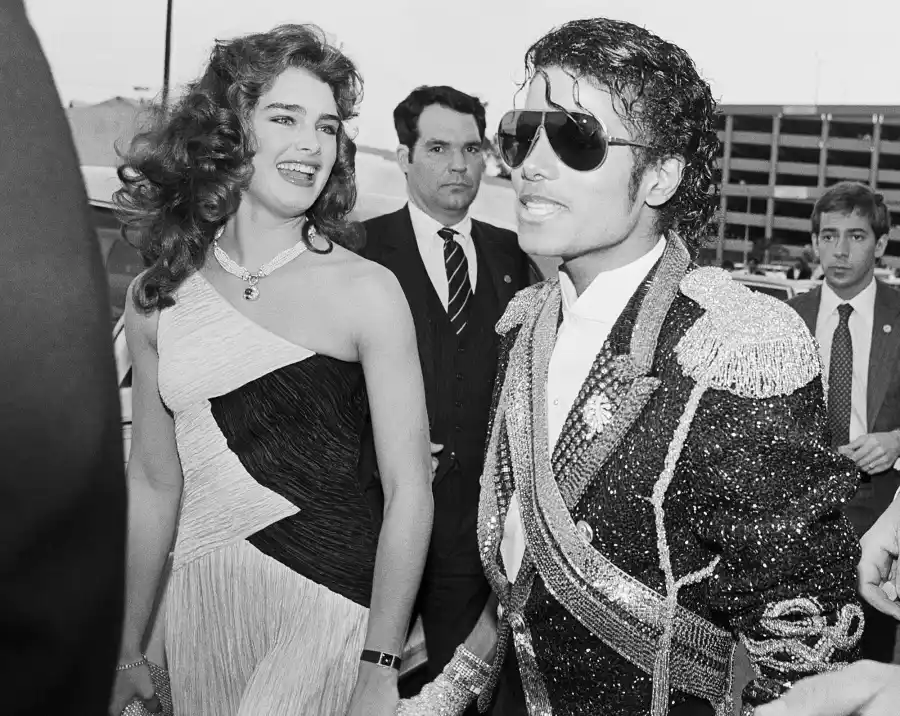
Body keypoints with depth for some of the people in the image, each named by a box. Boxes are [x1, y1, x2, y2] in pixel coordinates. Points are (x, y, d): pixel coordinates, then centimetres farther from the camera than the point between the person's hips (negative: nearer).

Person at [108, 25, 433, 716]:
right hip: (200, 601, 4)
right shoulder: (157, 298, 3)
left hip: (328, 599, -3)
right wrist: (126, 652, 14)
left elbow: (408, 490, -10)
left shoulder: (367, 289, -8)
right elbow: (153, 484, 10)